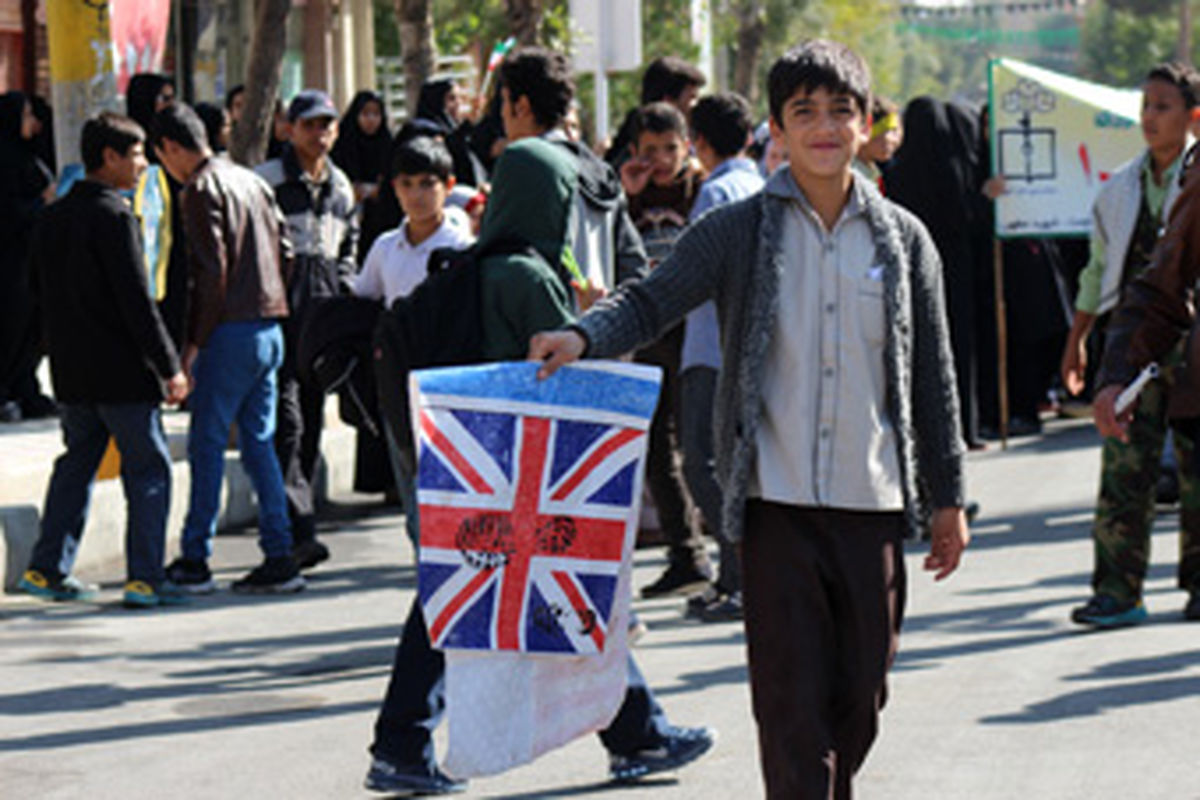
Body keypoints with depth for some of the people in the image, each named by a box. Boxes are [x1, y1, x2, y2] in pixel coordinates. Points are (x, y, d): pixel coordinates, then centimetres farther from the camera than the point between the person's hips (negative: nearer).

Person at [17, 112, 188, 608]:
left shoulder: (52, 218, 10)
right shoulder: (113, 217, -15)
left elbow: (44, 292, 16)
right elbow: (136, 301, -18)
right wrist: (169, 366, -14)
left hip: (71, 370, 8)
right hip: (120, 371, -8)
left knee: (78, 461, 17)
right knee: (148, 468, -1)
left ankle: (48, 569, 16)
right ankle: (144, 577, -5)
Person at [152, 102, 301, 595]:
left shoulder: (200, 190, -9)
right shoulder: (251, 181, 15)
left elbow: (212, 272, -16)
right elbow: (282, 252, 16)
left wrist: (194, 344, -11)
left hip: (231, 331, -8)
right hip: (270, 327, 8)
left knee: (207, 443, -2)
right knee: (258, 442, 10)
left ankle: (194, 561, 1)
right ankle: (279, 558, 6)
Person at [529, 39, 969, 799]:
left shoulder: (903, 238, 7)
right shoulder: (738, 231, 1)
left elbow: (933, 377, 11)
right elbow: (653, 300, -4)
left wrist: (947, 497, 12)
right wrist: (583, 336, -25)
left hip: (873, 503, 3)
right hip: (778, 500, -3)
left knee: (860, 694, 10)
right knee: (791, 695, -6)